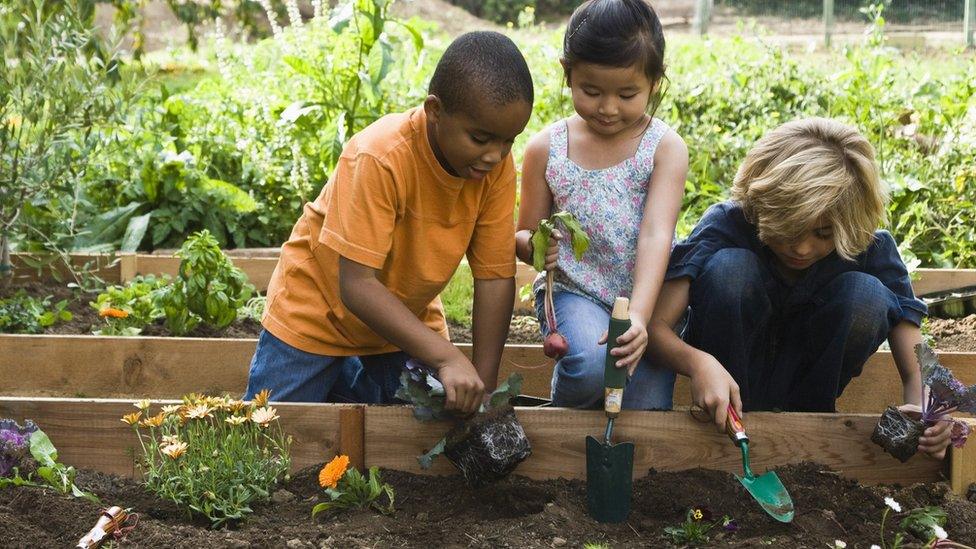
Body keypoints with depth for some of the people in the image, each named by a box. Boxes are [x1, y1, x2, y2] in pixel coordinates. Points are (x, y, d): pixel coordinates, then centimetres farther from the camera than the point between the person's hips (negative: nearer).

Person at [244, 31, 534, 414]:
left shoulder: (497, 165, -18)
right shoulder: (380, 159, -32)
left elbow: (495, 277, -14)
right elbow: (356, 285, -34)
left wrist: (483, 386, -20)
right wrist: (446, 357, -40)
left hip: (406, 316, 4)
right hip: (318, 311, -4)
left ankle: (346, 378, 27)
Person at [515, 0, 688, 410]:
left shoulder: (665, 148, -7)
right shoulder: (546, 150, -2)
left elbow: (656, 235, -20)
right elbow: (524, 234, 7)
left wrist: (639, 316, -34)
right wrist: (532, 245, -20)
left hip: (646, 298, 0)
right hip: (574, 292, 0)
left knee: (645, 415, -12)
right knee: (592, 365, -28)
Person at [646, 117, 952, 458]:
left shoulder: (871, 248, -18)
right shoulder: (728, 225, -23)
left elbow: (915, 369, -18)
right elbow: (656, 325, -29)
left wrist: (922, 410, -41)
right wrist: (698, 363, -50)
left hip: (806, 375, 1)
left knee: (867, 295, -25)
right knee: (729, 267, -30)